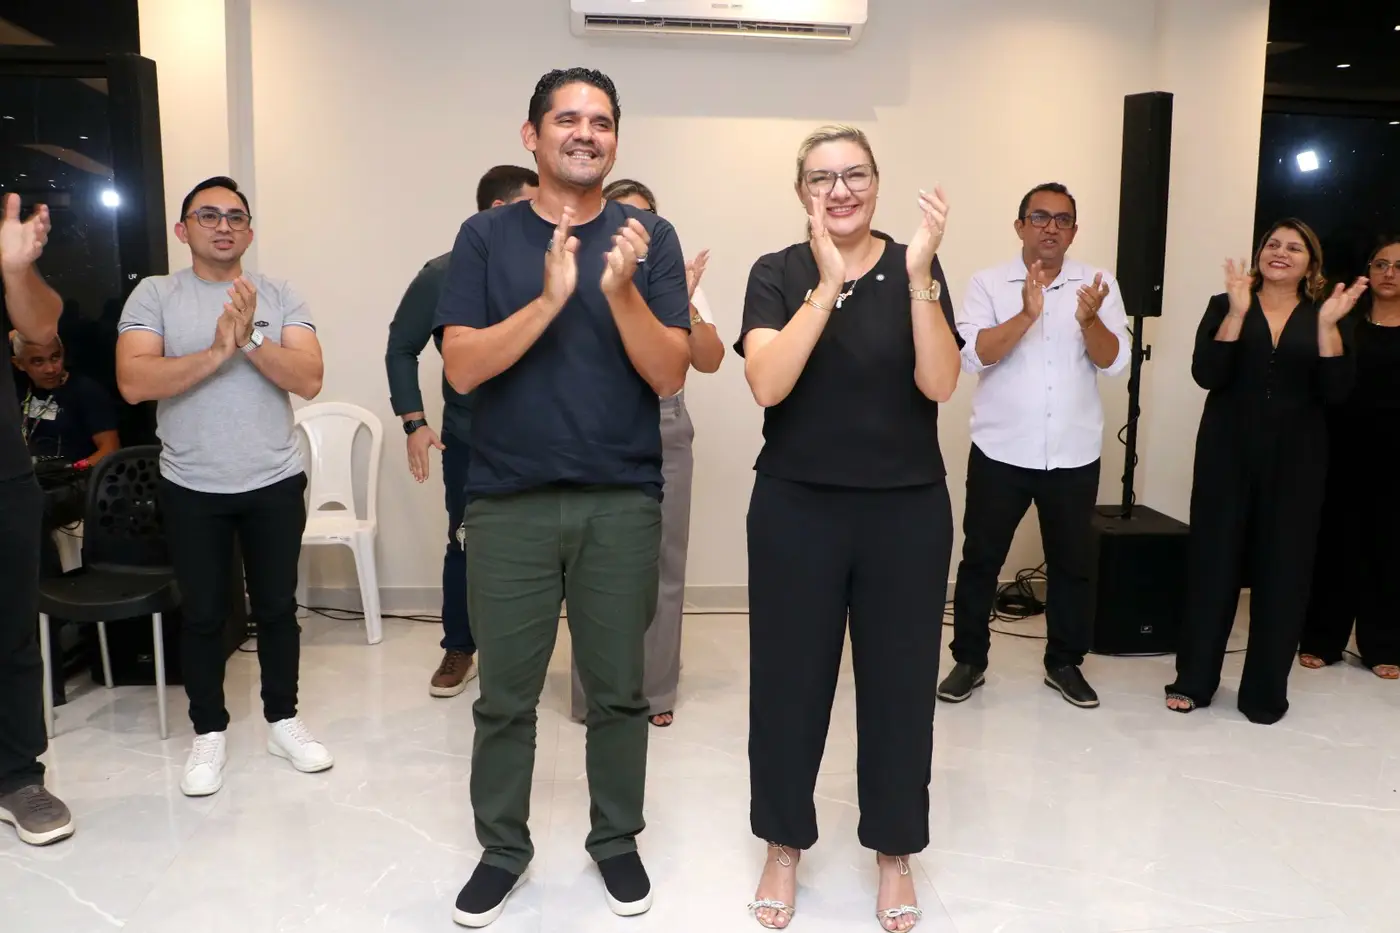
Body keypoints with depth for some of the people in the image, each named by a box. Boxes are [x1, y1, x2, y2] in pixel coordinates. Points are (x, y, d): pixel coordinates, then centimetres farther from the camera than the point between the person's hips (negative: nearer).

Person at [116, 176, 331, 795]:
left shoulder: (279, 297, 2)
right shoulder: (155, 295, -1)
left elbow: (309, 380, -10)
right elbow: (134, 383, -15)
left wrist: (251, 337, -22)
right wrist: (218, 350, -21)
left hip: (274, 483, 1)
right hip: (191, 488, -1)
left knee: (277, 607, 11)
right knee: (203, 614, 9)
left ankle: (282, 720, 27)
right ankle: (209, 732, 25)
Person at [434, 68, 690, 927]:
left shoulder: (649, 236, 1)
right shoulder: (486, 236, 2)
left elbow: (670, 375, -5)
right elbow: (462, 367, -7)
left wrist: (621, 292, -21)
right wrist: (550, 298, -21)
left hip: (623, 502, 0)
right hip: (509, 502, 0)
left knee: (618, 689, 11)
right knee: (505, 695, 9)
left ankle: (617, 841, 31)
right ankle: (503, 848, 29)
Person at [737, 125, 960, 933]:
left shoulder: (916, 270, 1)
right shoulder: (778, 273, -1)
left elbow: (939, 385, -12)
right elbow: (767, 384, -17)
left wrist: (918, 275, -21)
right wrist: (827, 285, -23)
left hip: (907, 510, 1)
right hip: (797, 509, -1)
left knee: (900, 682, 9)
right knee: (790, 680, 7)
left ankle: (896, 853, 29)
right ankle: (785, 847, 28)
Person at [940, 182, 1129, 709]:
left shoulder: (1098, 285, 2)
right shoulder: (989, 283, -3)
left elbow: (1114, 363, -7)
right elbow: (973, 354, -16)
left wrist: (1089, 320, -26)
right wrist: (1027, 314, -29)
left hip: (1074, 455, 2)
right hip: (1000, 451, -2)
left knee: (1072, 563, 11)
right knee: (980, 559, 6)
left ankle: (1065, 663, 28)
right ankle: (969, 660, 20)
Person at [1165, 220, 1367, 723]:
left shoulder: (1326, 316, 7)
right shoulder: (1225, 305, 4)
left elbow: (1336, 390, -6)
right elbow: (1206, 375, -11)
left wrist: (1328, 323, -16)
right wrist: (1237, 311, -19)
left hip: (1295, 462, 1)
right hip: (1227, 455, -1)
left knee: (1282, 572, 3)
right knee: (1213, 563, 1)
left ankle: (1266, 692, 15)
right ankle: (1193, 680, 14)